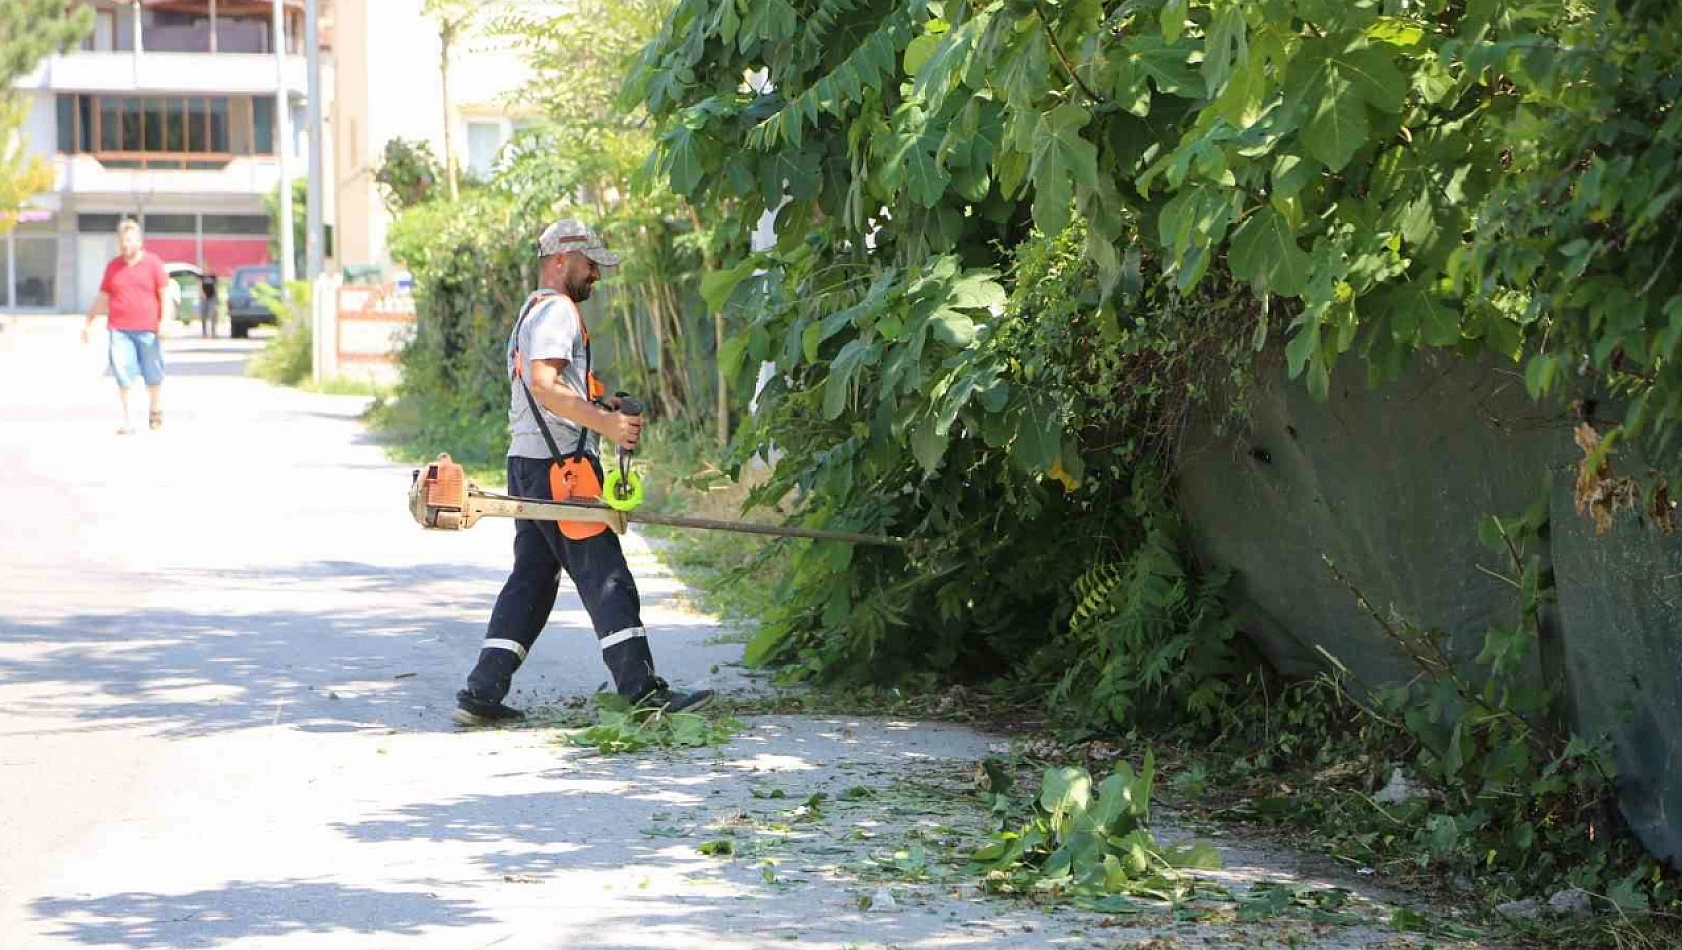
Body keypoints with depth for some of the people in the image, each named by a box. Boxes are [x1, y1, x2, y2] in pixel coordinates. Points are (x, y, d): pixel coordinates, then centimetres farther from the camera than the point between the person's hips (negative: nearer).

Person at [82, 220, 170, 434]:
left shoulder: (153, 263, 2)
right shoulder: (113, 266, 12)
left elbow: (165, 294, 0)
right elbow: (102, 297, 18)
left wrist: (165, 321, -10)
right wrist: (88, 323, 17)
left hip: (147, 329, -2)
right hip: (119, 329, 2)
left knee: (154, 375, 6)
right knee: (123, 376, -4)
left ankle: (155, 412, 27)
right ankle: (127, 420, 1)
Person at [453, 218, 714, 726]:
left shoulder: (533, 311, 24)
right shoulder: (557, 310, -9)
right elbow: (543, 383, -22)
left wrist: (596, 404, 17)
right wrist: (605, 423, -27)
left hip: (528, 463, 10)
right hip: (558, 464, -10)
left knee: (531, 579, 10)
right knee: (605, 577, -9)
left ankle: (481, 695, 7)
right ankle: (643, 691, -10)